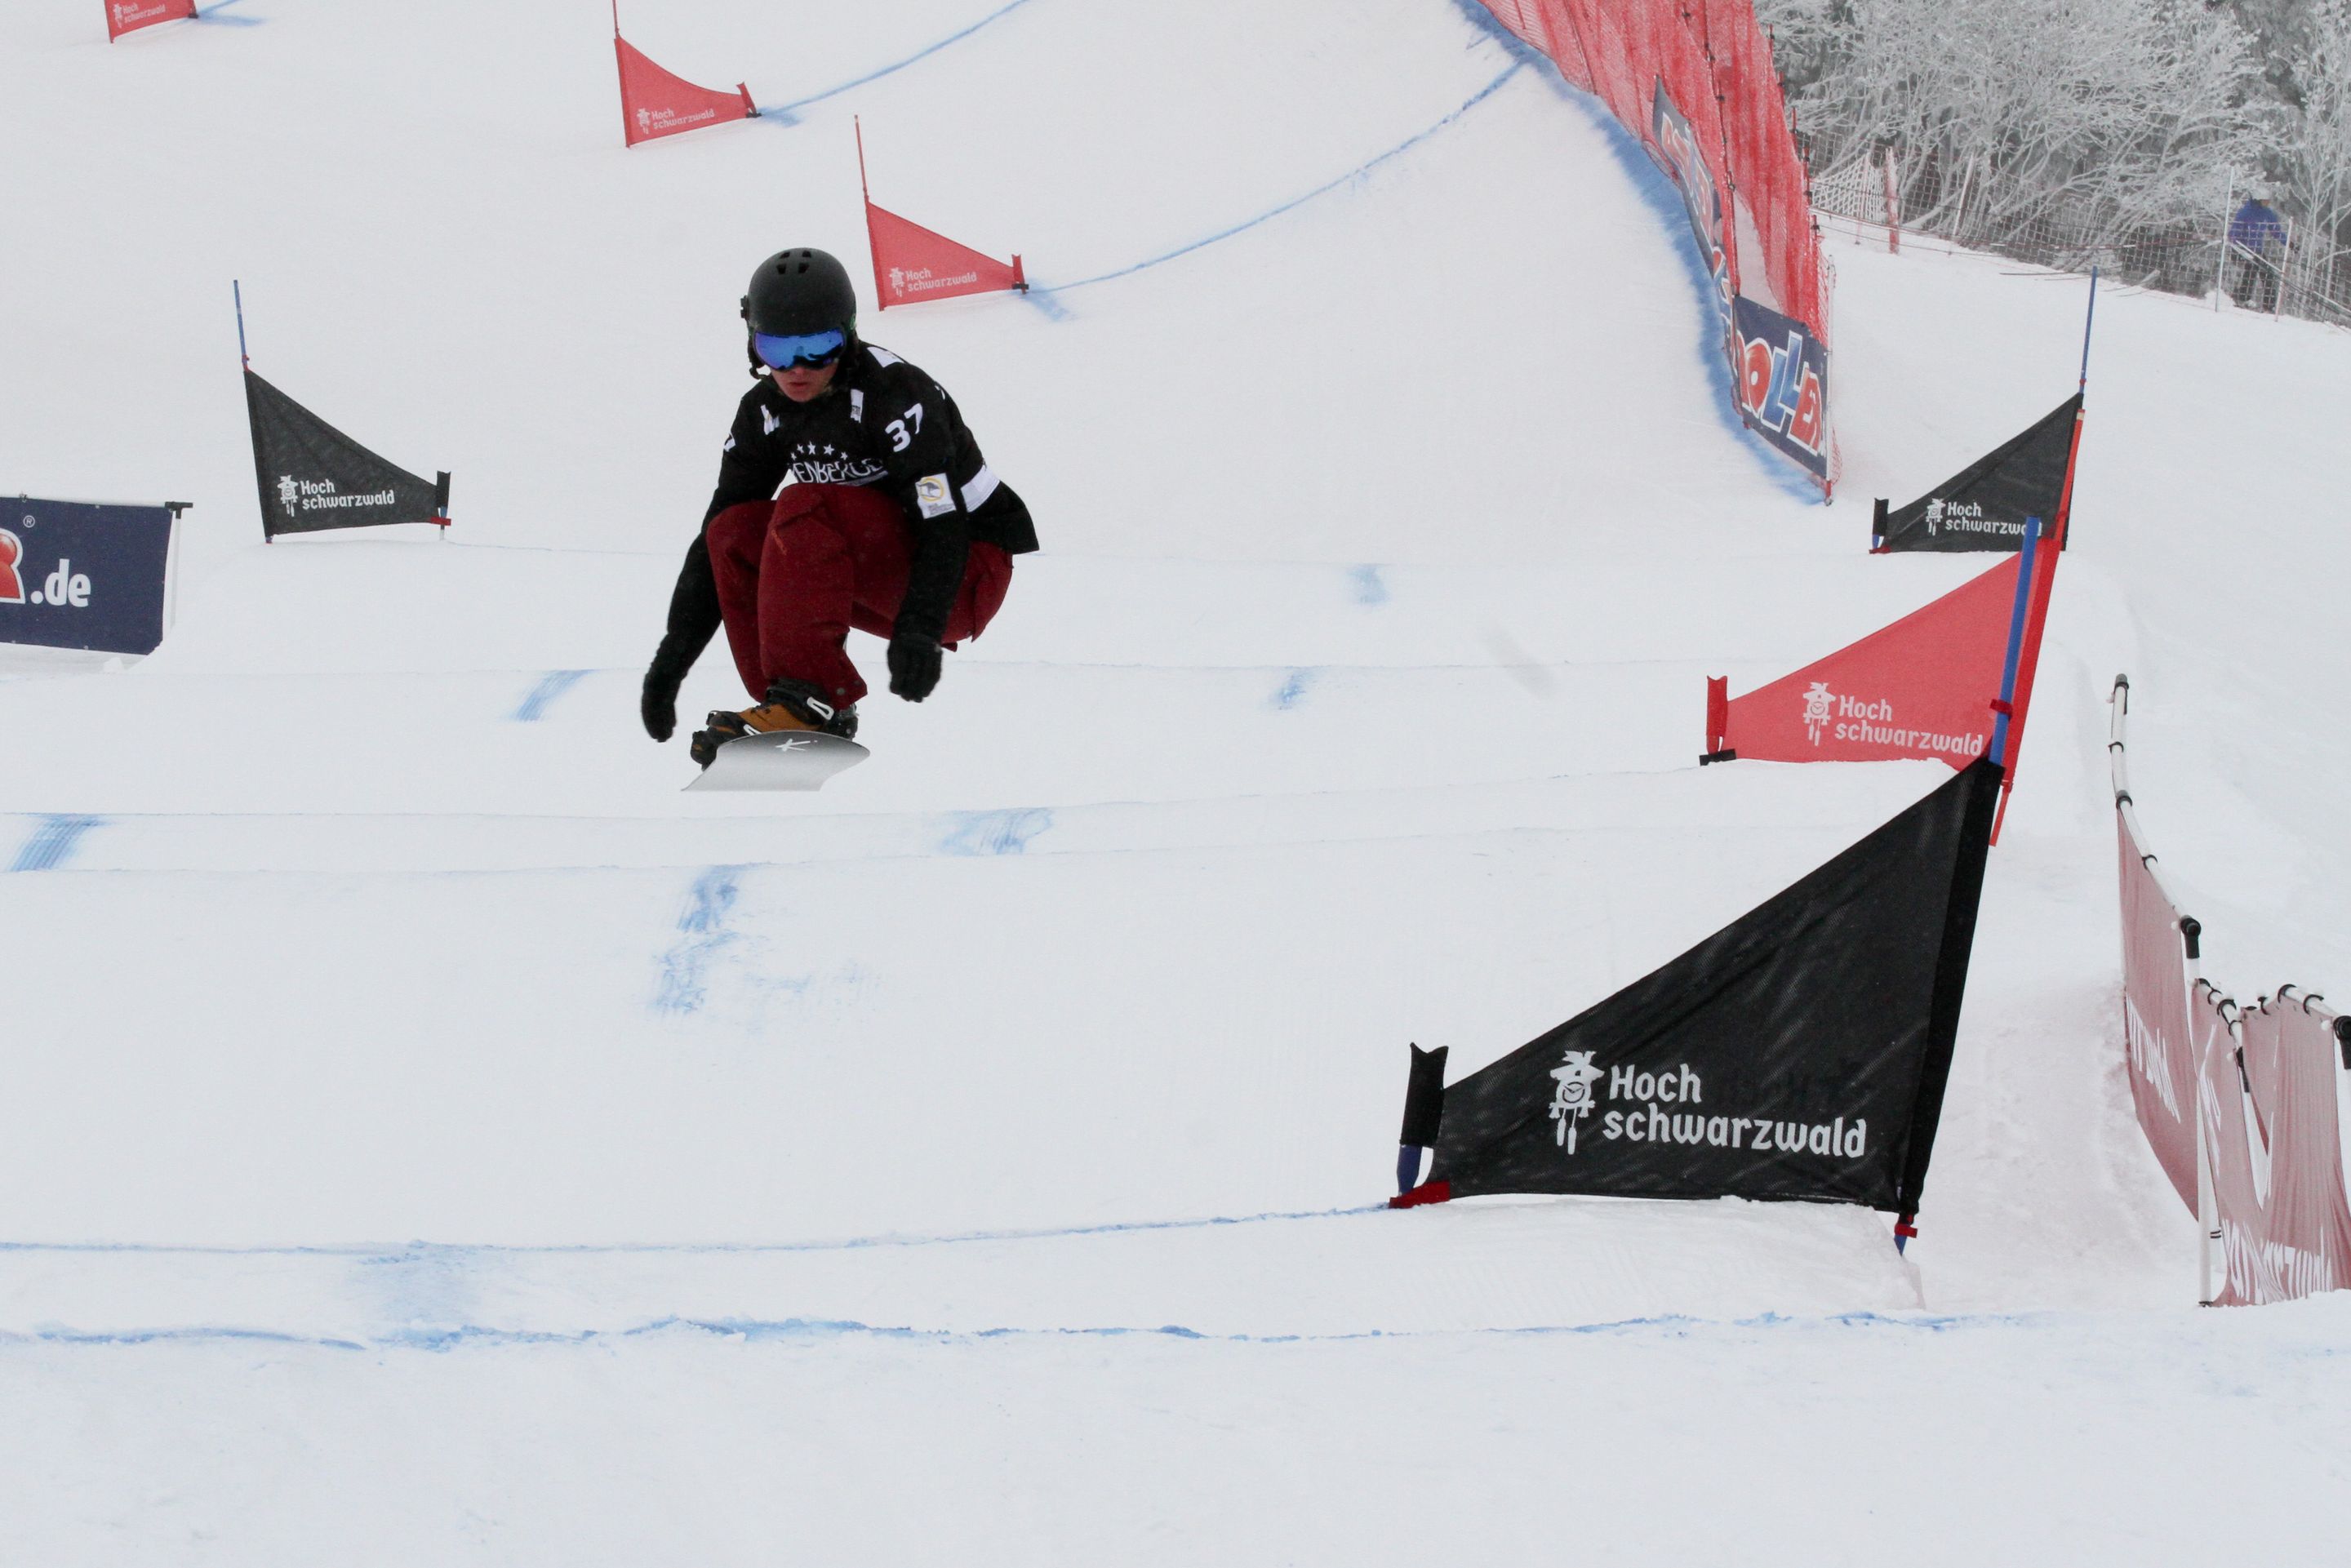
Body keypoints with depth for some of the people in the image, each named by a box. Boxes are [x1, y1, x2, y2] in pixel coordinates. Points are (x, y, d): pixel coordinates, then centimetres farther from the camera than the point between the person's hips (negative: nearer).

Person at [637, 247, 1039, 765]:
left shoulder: (895, 393, -22)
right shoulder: (765, 412, -1)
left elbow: (943, 524, -28)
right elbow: (714, 534, 1)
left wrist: (919, 630, -42)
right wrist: (671, 658, -6)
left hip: (970, 573, -7)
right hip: (886, 581, 7)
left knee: (805, 512, -29)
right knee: (734, 533, -13)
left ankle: (809, 697, -36)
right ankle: (795, 712, -14)